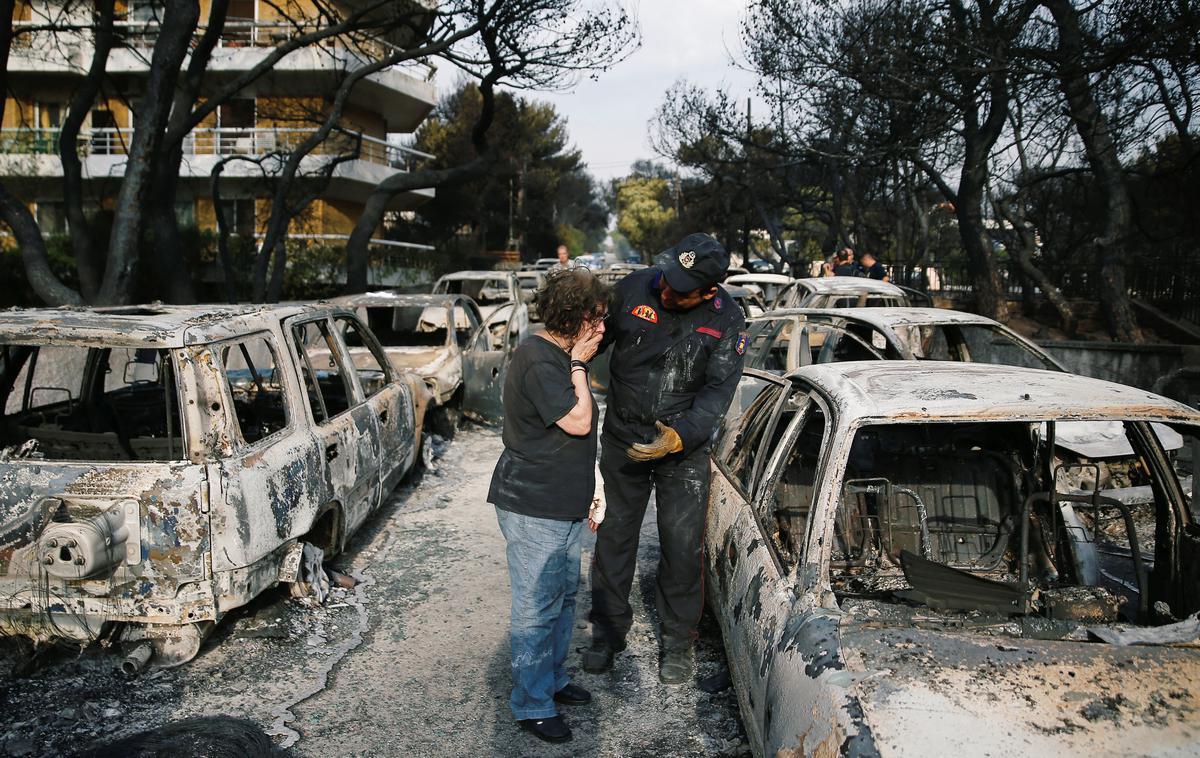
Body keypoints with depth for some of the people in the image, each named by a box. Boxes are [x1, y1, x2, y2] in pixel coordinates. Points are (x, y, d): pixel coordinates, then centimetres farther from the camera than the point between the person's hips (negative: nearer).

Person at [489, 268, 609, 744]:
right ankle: (532, 705, 16)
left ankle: (553, 678, 38)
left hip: (563, 506, 10)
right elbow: (578, 422, -24)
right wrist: (579, 365, -14)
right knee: (538, 608, 1)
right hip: (533, 509, -10)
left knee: (564, 597, 21)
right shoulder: (537, 360, -20)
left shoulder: (561, 357, 13)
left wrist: (586, 492, 24)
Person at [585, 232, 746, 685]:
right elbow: (593, 335, 2)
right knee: (614, 537, 11)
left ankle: (678, 641, 27)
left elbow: (718, 392, -15)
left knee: (682, 546, 5)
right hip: (622, 440, 1)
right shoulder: (633, 289, -12)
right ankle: (609, 630, 31)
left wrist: (680, 437, -29)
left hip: (684, 448, -1)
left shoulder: (726, 320, -13)